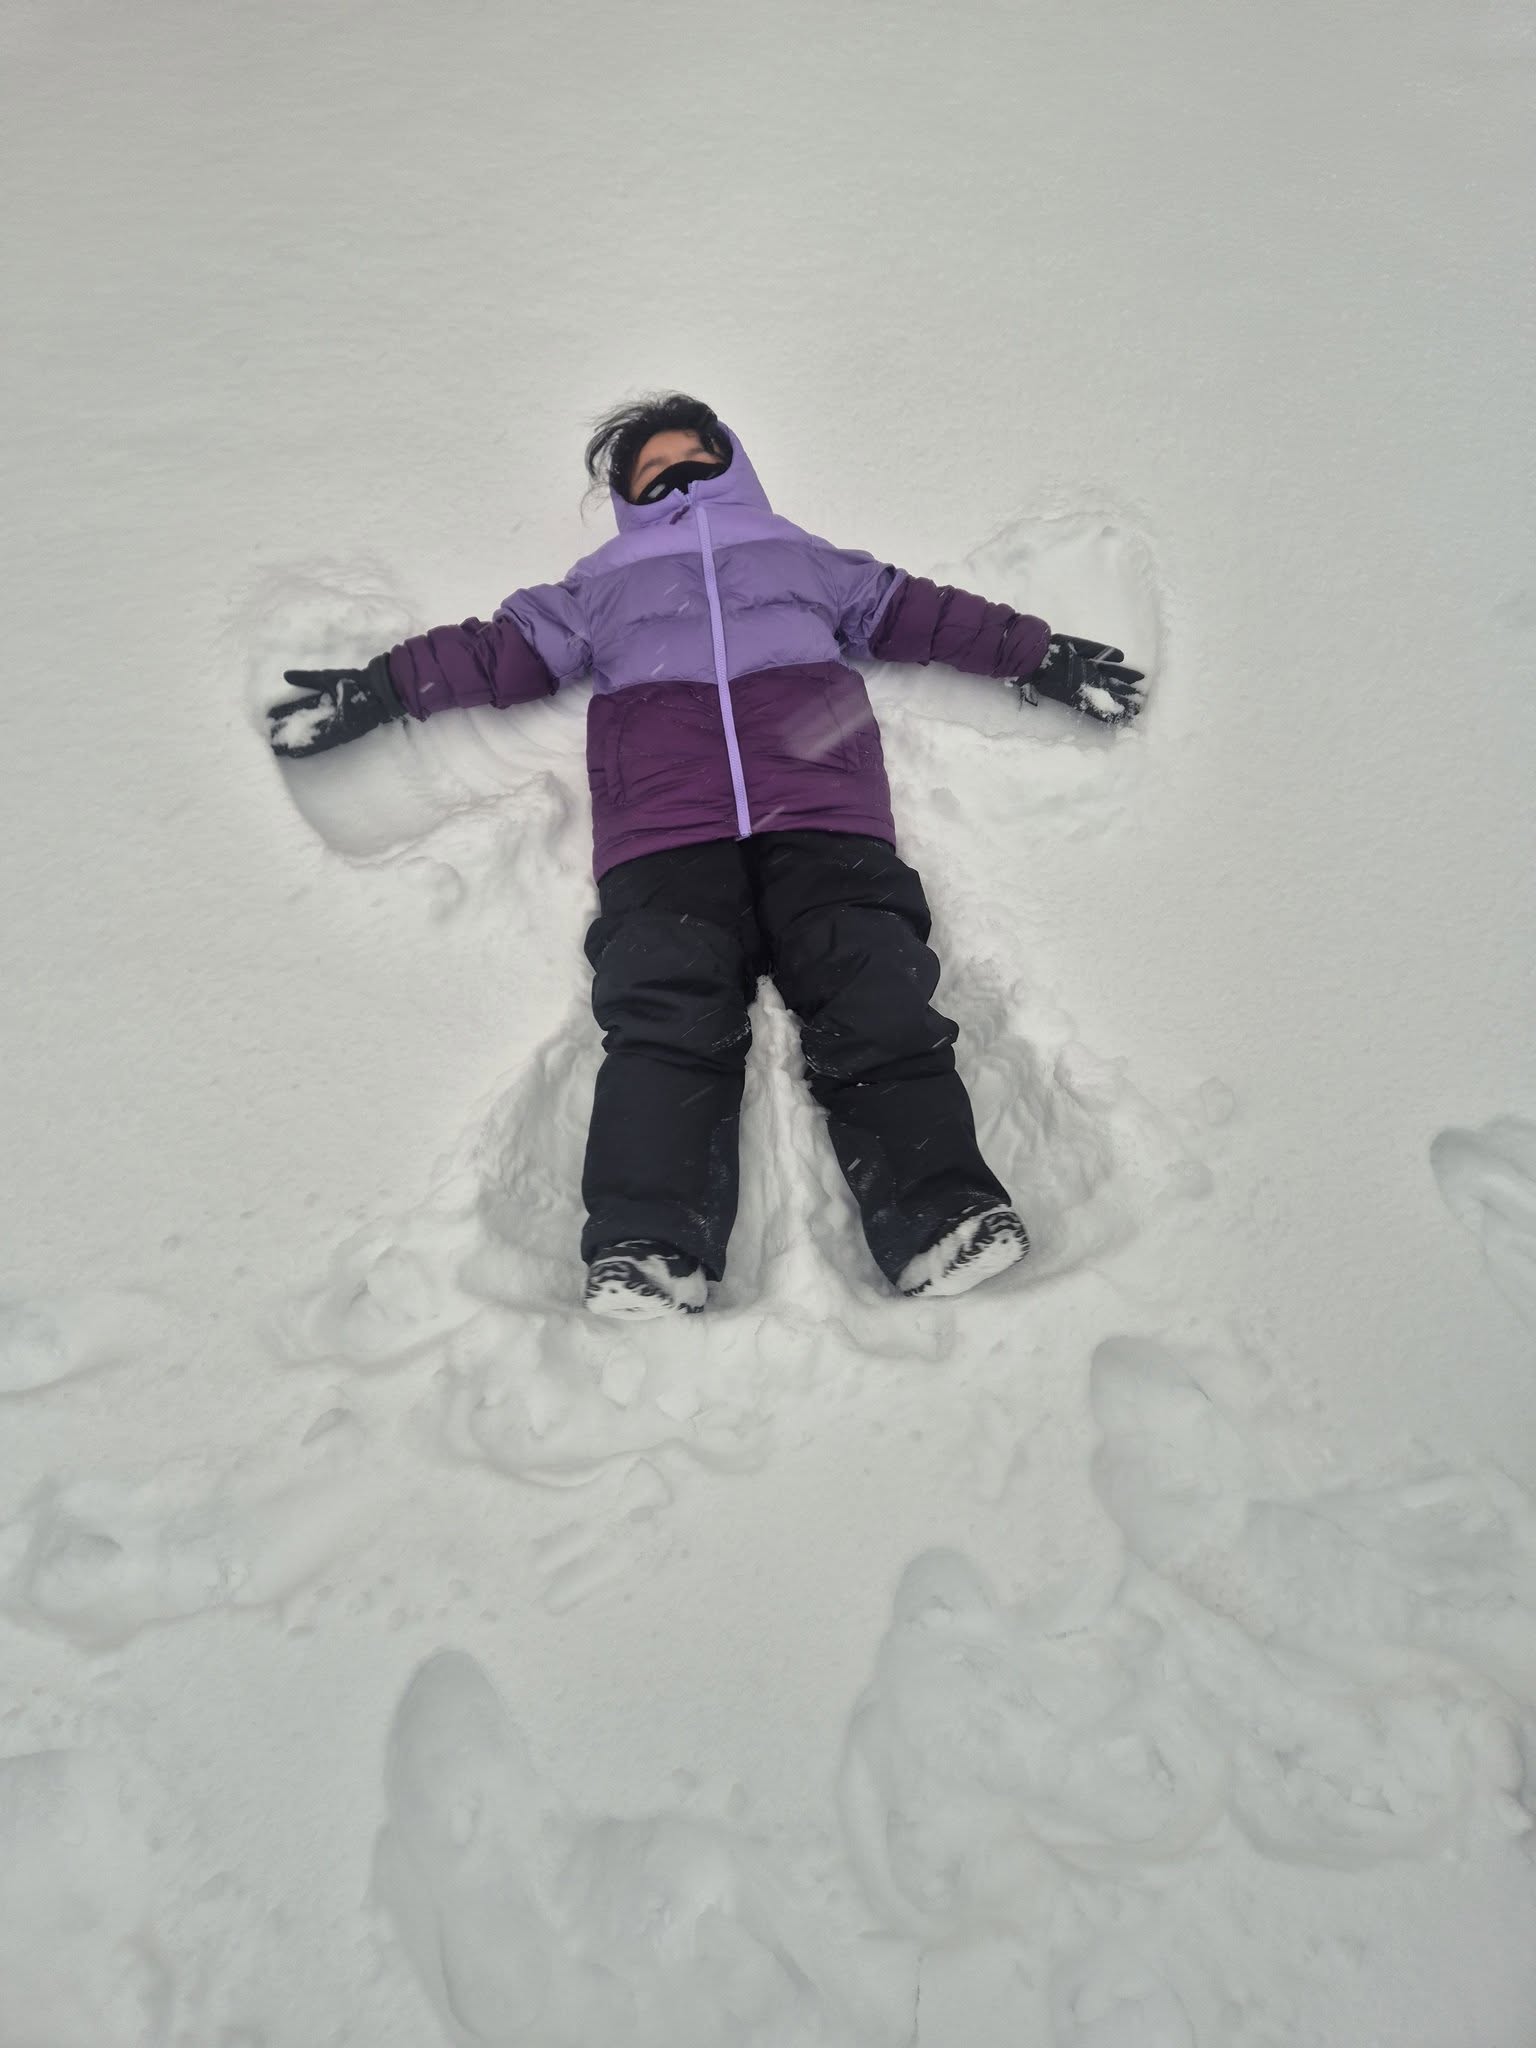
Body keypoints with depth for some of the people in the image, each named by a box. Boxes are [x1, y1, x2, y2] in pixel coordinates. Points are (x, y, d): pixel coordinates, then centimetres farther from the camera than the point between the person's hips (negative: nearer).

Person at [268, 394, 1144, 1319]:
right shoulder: (602, 583, 39)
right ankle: (647, 1253, -40)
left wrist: (1037, 655, 27)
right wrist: (380, 689, 20)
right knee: (667, 1015, -27)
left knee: (876, 998, -25)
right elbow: (504, 647, 32)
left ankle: (947, 1218, -35)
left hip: (819, 811, 1)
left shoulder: (803, 556, 39)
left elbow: (918, 612, 35)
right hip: (664, 832, 0)